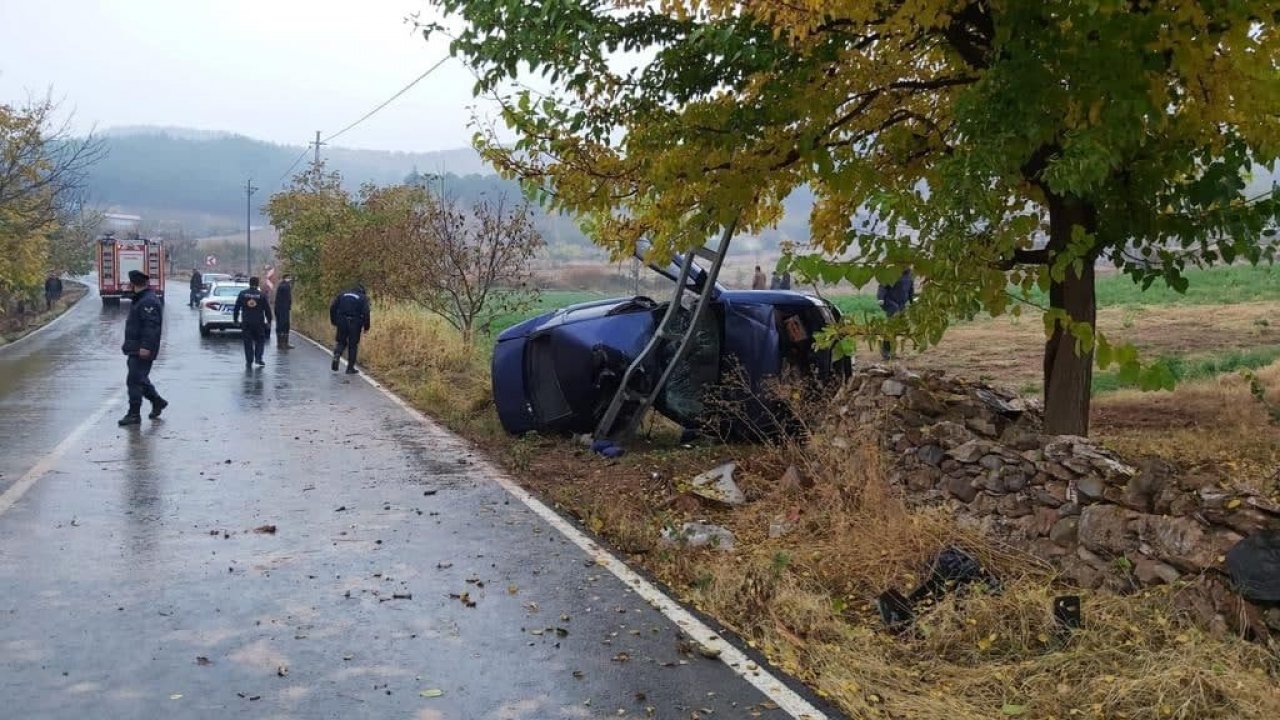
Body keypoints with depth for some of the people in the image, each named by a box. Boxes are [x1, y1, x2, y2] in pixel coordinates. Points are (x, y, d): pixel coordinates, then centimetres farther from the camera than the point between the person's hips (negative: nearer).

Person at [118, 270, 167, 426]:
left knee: (134, 381, -9)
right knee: (140, 379, 18)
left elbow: (151, 326, -26)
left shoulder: (149, 302, -17)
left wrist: (145, 346, -31)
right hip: (136, 349, 11)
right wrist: (128, 344, 28)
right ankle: (158, 401, 31)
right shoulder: (140, 300, 18)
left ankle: (134, 414, -5)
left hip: (142, 350, -11)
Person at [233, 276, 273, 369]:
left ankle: (249, 362, 4)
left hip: (246, 323, 1)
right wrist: (269, 321, 8)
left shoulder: (242, 294, 1)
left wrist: (235, 319, 12)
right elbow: (267, 310, 0)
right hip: (259, 323, -1)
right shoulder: (262, 295, -3)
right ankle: (258, 358, 1)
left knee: (248, 342, 6)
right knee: (260, 340, 14)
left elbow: (236, 308, 4)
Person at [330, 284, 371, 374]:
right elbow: (366, 312, -8)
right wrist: (366, 326, -1)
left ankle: (337, 355, -11)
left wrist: (334, 321, 13)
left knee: (341, 342, 18)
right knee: (353, 345, 8)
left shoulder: (343, 294, 13)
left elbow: (332, 307, 7)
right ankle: (350, 368, 8)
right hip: (355, 323, -2)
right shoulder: (363, 297, 5)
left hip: (342, 322, 2)